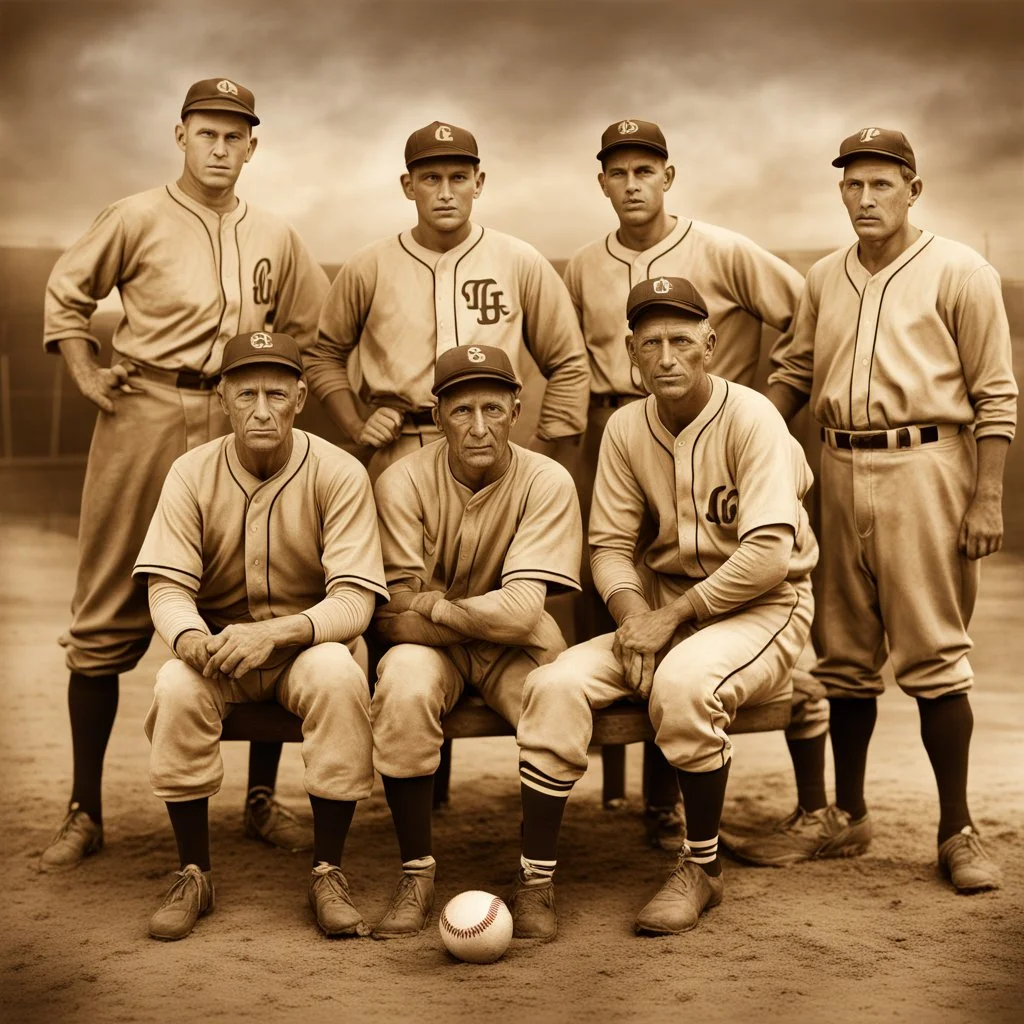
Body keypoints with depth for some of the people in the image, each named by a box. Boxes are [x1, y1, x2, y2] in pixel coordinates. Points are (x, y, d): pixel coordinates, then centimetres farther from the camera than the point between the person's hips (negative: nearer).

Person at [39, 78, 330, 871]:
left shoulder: (277, 239, 11)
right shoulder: (137, 219, 3)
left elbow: (312, 328, 22)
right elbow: (65, 295, 11)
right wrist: (86, 372, 0)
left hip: (240, 426, 3)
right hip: (142, 419, -2)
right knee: (109, 615, 0)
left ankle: (262, 800, 15)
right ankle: (85, 811, 9)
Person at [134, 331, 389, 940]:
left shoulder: (339, 474, -12)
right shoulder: (192, 473, -5)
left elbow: (354, 601, -18)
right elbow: (168, 588, -9)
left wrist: (276, 633, -37)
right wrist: (192, 638, -34)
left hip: (311, 642, -1)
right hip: (216, 642, 2)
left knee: (339, 676, -35)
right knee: (177, 686, -31)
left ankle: (328, 873, -19)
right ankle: (195, 875, -13)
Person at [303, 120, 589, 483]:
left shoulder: (521, 264, 4)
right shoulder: (368, 268, 4)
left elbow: (567, 366, 9)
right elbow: (324, 355, 16)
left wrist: (540, 465, 3)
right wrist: (357, 428, 3)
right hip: (394, 458, 0)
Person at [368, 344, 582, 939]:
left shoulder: (547, 482, -12)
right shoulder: (404, 482, -11)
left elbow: (524, 611, -21)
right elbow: (397, 618, -15)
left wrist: (432, 606, -15)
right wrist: (491, 615, -22)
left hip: (512, 654, 0)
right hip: (434, 648, 0)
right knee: (404, 687, -34)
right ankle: (417, 875, -18)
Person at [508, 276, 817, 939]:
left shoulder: (750, 417, -14)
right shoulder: (626, 430, 4)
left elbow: (769, 554, -22)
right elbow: (610, 545, 5)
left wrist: (671, 616, -22)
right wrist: (632, 614, -16)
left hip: (760, 604, -5)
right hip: (662, 606, 5)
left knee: (683, 680, -36)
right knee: (557, 683, -19)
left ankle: (703, 870, -13)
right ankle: (535, 882, -12)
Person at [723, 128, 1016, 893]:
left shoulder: (959, 272, -1)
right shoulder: (825, 279, 14)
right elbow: (794, 371, 19)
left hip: (925, 466, -5)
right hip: (843, 470, 6)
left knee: (933, 651, -5)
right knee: (844, 651, 11)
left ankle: (958, 831, 5)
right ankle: (844, 817, 22)